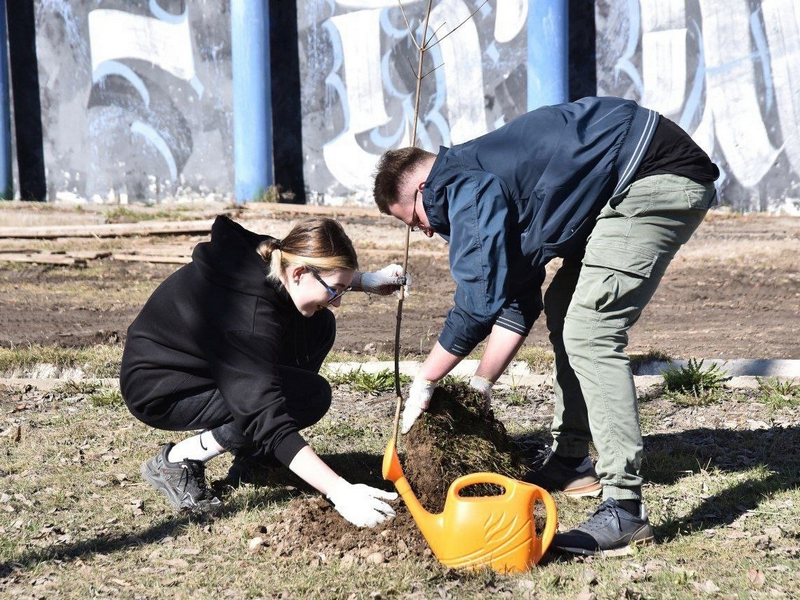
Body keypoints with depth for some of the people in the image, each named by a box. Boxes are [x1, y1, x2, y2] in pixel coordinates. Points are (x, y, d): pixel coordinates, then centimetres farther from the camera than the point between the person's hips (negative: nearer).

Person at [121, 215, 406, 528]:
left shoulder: (270, 256, -12)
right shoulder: (246, 314, -36)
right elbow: (268, 416, -38)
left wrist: (366, 281, -2)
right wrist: (340, 491, -42)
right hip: (157, 391, -9)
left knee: (318, 326, -3)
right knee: (310, 397, -21)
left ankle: (253, 451, 5)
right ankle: (177, 460, -11)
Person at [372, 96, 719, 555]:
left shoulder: (469, 189, -14)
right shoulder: (490, 183, 17)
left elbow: (476, 303, -17)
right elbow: (517, 303, 19)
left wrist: (424, 383, -6)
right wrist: (480, 387, 15)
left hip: (663, 176, -11)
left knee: (589, 331, -17)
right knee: (564, 309, 20)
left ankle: (626, 508, -19)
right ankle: (572, 462, 27)